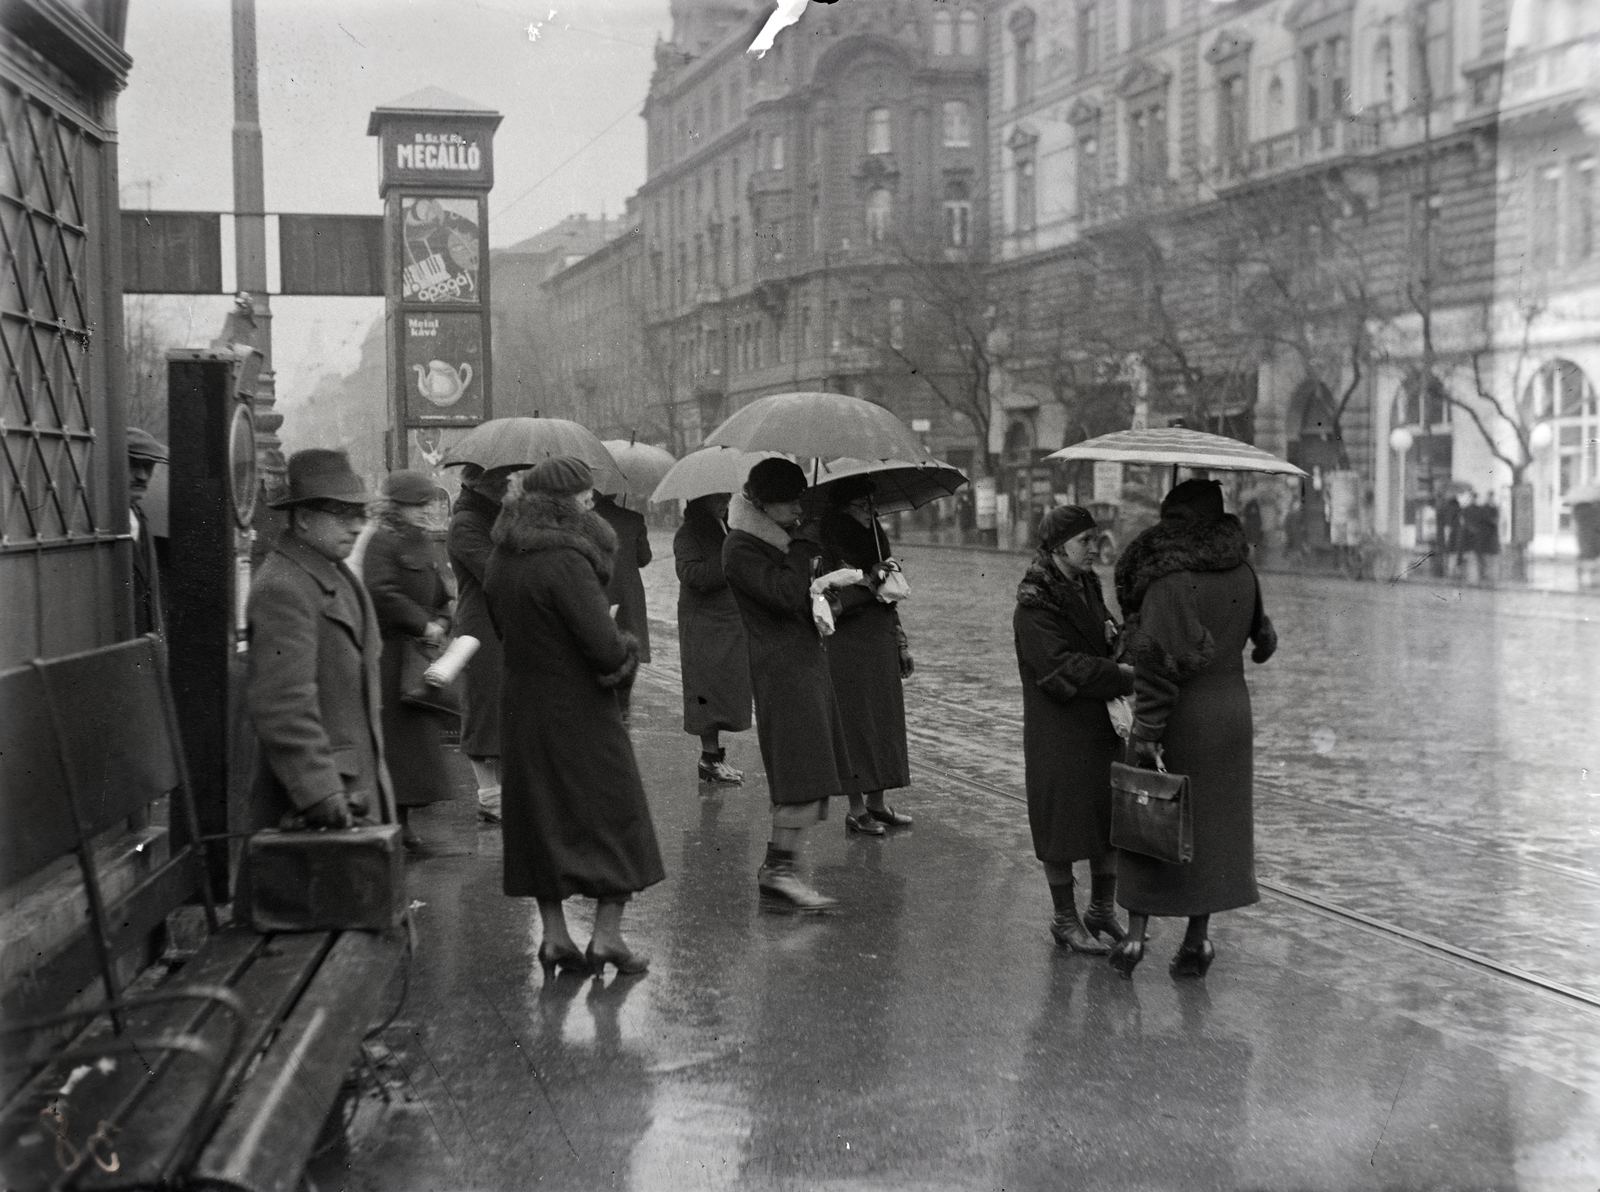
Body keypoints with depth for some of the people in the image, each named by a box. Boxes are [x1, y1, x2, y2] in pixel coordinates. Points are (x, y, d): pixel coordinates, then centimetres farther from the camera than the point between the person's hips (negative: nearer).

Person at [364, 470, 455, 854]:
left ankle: (403, 817, 18)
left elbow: (440, 595, 23)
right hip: (389, 653, -8)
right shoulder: (381, 542, -11)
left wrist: (440, 624, 3)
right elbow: (381, 593, -24)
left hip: (418, 651, 8)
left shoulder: (421, 543, 16)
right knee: (394, 733, -7)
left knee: (417, 733, 10)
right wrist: (424, 625, -18)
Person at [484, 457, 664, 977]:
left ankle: (554, 935, 18)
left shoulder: (500, 559, 4)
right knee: (615, 817, 7)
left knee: (542, 819, 14)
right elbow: (605, 647, -25)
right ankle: (606, 935, 8)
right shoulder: (566, 561, -22)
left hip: (522, 703, 7)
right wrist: (627, 648, -4)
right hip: (578, 710, -7)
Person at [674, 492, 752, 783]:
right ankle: (710, 757, 3)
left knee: (727, 689, 10)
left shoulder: (724, 529, 16)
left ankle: (714, 752, 18)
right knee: (709, 691, -5)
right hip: (705, 626, -8)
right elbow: (692, 574, -25)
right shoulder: (687, 535, -11)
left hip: (733, 625, 8)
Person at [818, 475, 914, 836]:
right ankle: (856, 809, 5)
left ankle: (876, 802, 20)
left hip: (881, 644, 8)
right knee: (856, 722, -3)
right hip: (849, 646, -8)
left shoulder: (875, 538, 11)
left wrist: (902, 645, 17)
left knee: (884, 721, 10)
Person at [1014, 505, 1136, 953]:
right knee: (1063, 827, 3)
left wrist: (1111, 634, -1)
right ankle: (1066, 920, 17)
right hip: (1058, 732, -8)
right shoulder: (1034, 605, -15)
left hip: (1100, 723, 8)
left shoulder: (1088, 586, 10)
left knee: (1112, 819, 12)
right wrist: (1123, 675, -23)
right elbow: (1063, 668, -23)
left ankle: (1102, 910, 28)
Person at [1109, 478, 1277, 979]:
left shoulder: (1168, 579, -17)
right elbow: (1261, 638, 15)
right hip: (1232, 709, 5)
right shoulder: (1242, 574, 1)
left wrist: (1147, 731, -19)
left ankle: (1135, 936, 7)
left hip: (1180, 716, -5)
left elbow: (1159, 661, -21)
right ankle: (1198, 938, 16)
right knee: (1216, 822, 11)